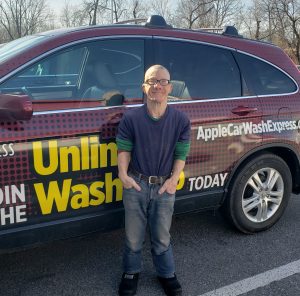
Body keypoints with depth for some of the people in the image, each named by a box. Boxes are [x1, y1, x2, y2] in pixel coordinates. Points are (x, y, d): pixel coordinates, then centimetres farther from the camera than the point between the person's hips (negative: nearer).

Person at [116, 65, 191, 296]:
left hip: (164, 186, 0)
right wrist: (124, 175, -14)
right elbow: (124, 149, -1)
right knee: (133, 235, 14)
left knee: (161, 236, 15)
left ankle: (167, 274, 37)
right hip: (136, 184, 0)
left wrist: (174, 179, -13)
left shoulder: (180, 120, -4)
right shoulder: (131, 118, -6)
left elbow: (181, 153, -2)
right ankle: (131, 272, 36)